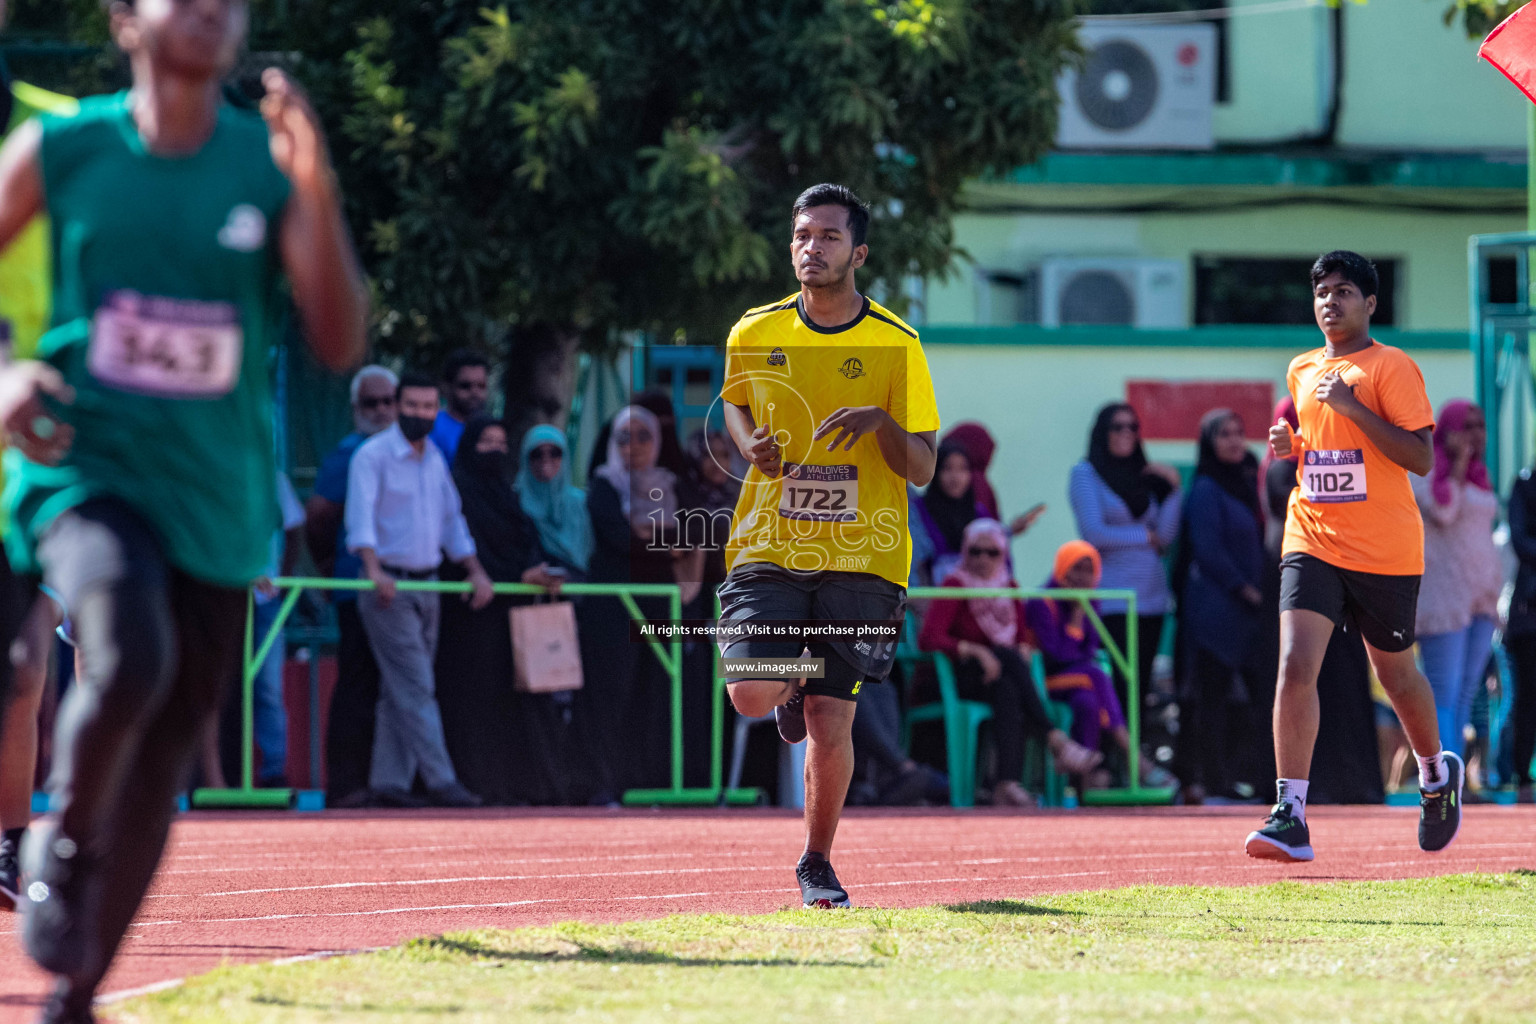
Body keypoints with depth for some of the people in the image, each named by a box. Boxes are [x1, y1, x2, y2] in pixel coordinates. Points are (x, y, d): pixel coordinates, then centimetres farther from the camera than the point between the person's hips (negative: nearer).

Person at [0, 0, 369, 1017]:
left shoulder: (271, 167, 3)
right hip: (87, 468, -3)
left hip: (217, 500, 3)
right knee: (130, 660, -32)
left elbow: (341, 344, -3)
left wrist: (317, 190, -16)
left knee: (160, 767, 6)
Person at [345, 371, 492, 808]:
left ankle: (388, 781, 9)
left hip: (427, 584, 7)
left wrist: (476, 572, 13)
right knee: (416, 689, -11)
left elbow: (452, 521, 22)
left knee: (400, 692, 7)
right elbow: (360, 517, -21)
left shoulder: (434, 458, 14)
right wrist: (375, 570, -34)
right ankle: (441, 781, -14)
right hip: (389, 587, -7)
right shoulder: (373, 455, -9)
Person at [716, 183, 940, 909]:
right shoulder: (753, 335, 3)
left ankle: (817, 863, 19)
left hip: (860, 558, -1)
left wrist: (882, 422, -20)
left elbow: (922, 470, 0)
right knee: (750, 694, -16)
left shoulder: (896, 346, -2)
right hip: (769, 547, 1)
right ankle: (792, 685, 23)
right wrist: (751, 447, 2)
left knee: (830, 722, -4)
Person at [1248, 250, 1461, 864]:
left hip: (1385, 552, -4)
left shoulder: (1392, 368, -6)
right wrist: (1287, 444, 6)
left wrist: (1351, 405, -20)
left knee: (1395, 674, 12)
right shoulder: (1301, 371, 13)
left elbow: (1420, 458, -14)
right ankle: (1290, 816, -19)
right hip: (1311, 543, 4)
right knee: (1295, 667, -16)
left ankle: (1437, 773, 42)